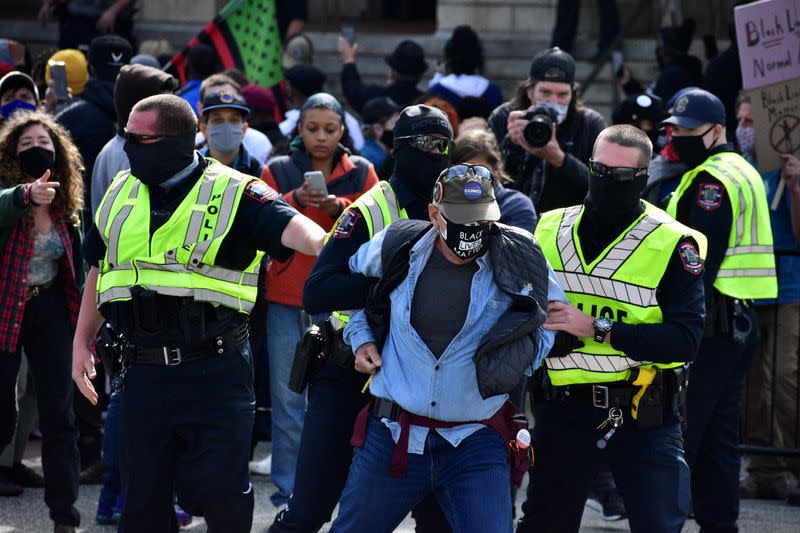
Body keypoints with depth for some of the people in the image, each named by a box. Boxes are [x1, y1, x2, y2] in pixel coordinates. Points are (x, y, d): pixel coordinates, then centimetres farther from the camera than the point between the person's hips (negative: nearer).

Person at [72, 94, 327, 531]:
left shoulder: (232, 193, -6)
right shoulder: (121, 193, 12)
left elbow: (289, 227, -24)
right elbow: (99, 270, 25)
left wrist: (328, 247, -45)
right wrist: (82, 342, 25)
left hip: (215, 373, -5)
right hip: (145, 373, 5)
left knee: (216, 491, -7)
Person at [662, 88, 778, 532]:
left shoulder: (710, 182, -13)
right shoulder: (743, 172, 19)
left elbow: (700, 261, -20)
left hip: (710, 320, -10)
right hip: (739, 321, 10)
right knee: (719, 434, 13)